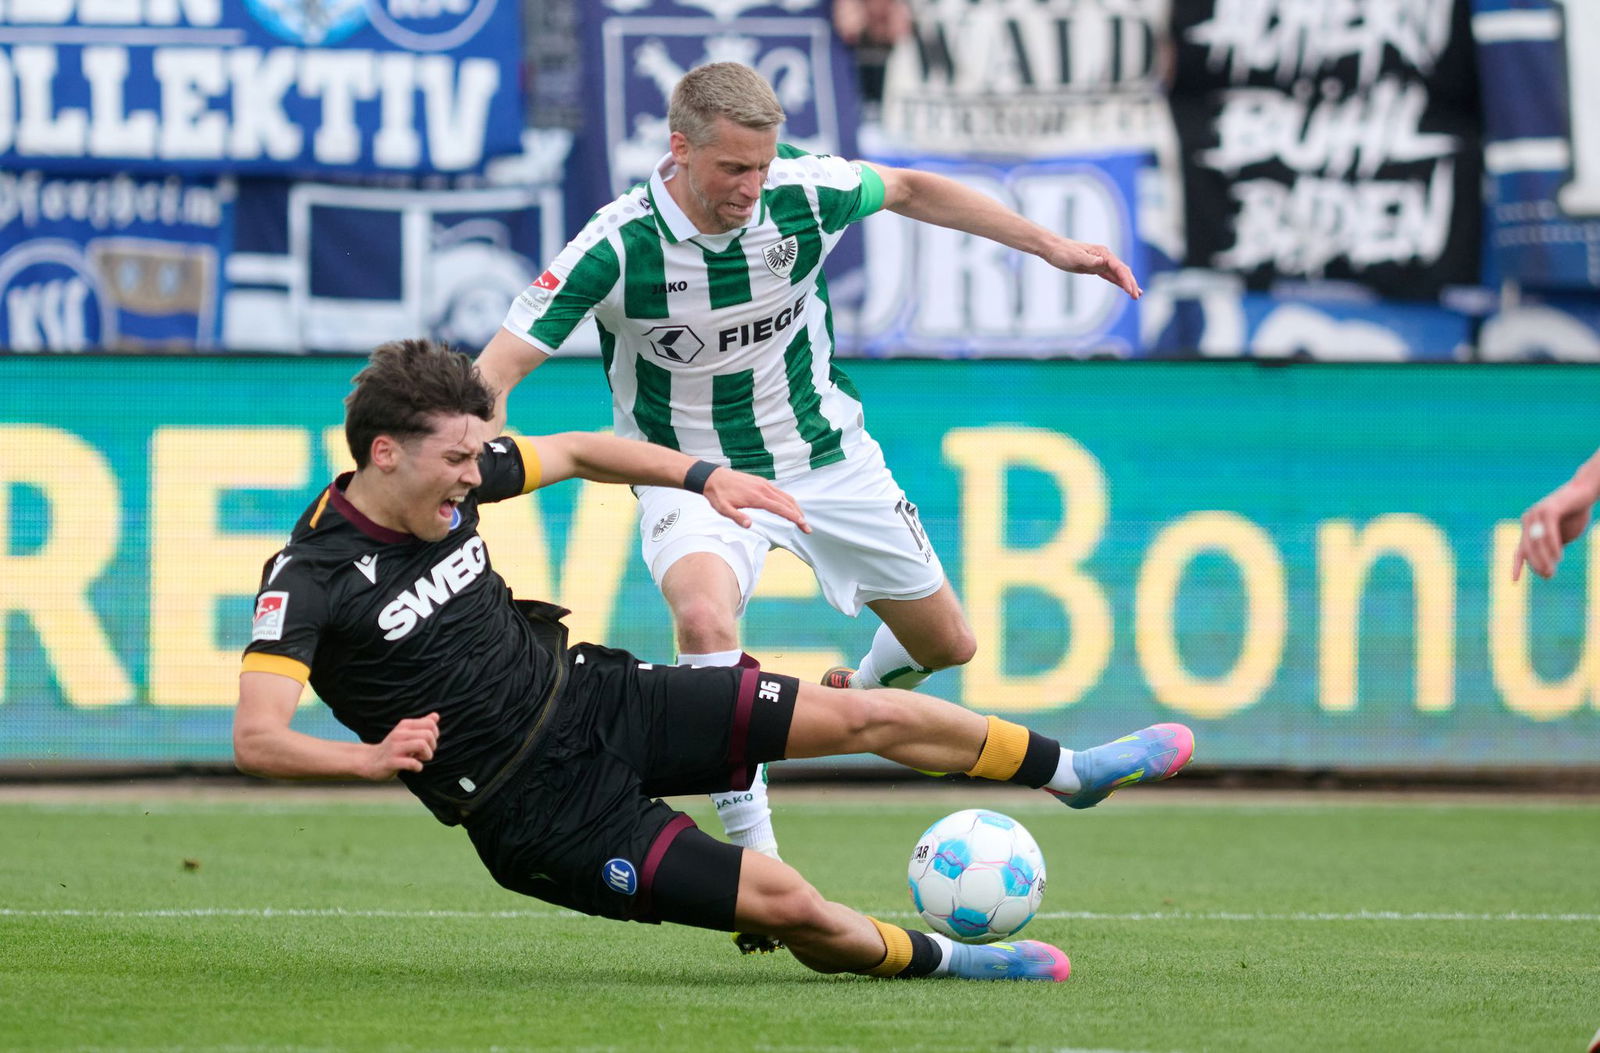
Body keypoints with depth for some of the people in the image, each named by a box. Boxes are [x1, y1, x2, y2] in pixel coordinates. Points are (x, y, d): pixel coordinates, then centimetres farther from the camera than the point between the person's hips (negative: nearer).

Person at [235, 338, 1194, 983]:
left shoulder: (450, 476, -3)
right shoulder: (312, 580, -22)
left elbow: (578, 452, 14)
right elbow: (257, 739, -28)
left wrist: (703, 476, 2)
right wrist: (368, 759, -42)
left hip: (591, 697, 7)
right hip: (542, 808, -7)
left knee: (869, 714, 6)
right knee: (784, 901, -16)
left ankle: (1070, 774, 28)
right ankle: (945, 961, 13)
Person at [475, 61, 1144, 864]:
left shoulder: (804, 194, -17)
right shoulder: (616, 247, -27)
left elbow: (909, 191, 5)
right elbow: (496, 372, -25)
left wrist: (1051, 246, 5)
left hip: (825, 456, 4)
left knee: (947, 644, 12)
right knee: (704, 618, -36)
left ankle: (857, 695, 49)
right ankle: (756, 856, -29)